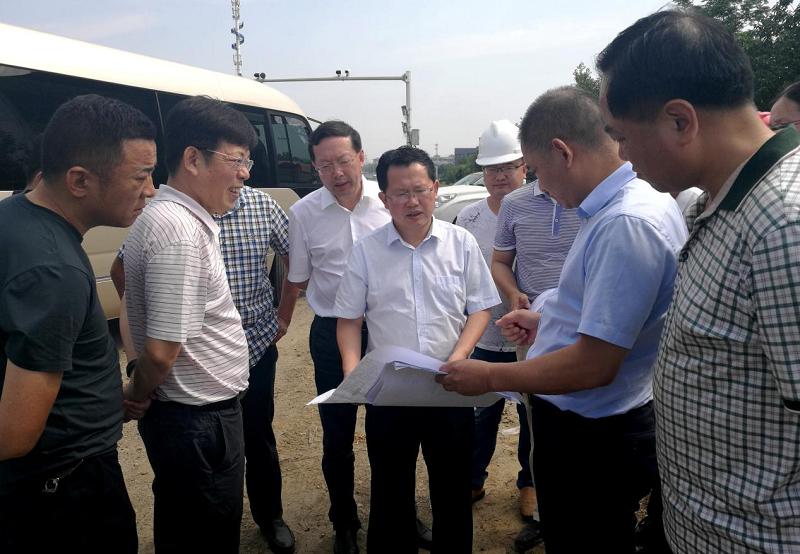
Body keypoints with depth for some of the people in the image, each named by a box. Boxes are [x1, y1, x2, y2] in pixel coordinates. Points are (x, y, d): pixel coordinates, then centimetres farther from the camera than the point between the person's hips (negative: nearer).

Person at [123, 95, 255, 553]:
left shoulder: (175, 215, 7)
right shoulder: (180, 231, -25)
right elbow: (160, 352, -27)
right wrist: (136, 397, -8)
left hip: (205, 414, 9)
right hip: (199, 422, -9)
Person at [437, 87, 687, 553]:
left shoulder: (625, 224, -29)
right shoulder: (643, 199, 5)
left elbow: (595, 366, -29)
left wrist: (490, 377, -18)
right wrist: (548, 323, 17)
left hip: (592, 441, -9)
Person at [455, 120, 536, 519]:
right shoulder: (468, 219, 0)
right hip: (484, 338, 2)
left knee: (532, 415, 15)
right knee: (482, 412, 15)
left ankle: (529, 483, 38)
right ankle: (473, 480, 37)